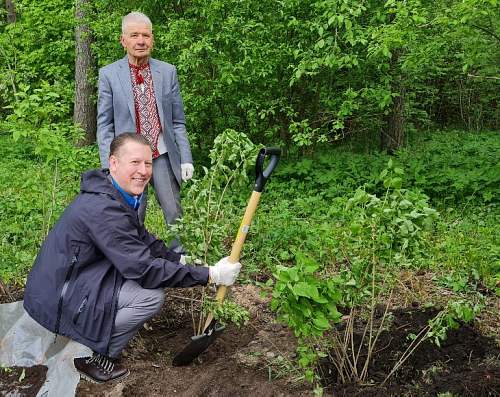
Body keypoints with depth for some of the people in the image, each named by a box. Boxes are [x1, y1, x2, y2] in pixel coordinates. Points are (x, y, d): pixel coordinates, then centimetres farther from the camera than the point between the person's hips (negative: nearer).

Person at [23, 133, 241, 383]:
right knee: (152, 295, -21)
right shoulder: (103, 208, -28)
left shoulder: (118, 195, 4)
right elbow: (144, 269, -28)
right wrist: (210, 275, -26)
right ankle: (91, 355, -3)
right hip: (58, 299, -10)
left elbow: (143, 239, 16)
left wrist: (179, 259, 4)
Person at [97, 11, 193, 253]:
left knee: (174, 214, 6)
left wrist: (186, 158, 2)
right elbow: (104, 125, 0)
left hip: (163, 156, 2)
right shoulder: (109, 74, -1)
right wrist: (109, 166, -6)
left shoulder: (168, 71, 4)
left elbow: (178, 121, 7)